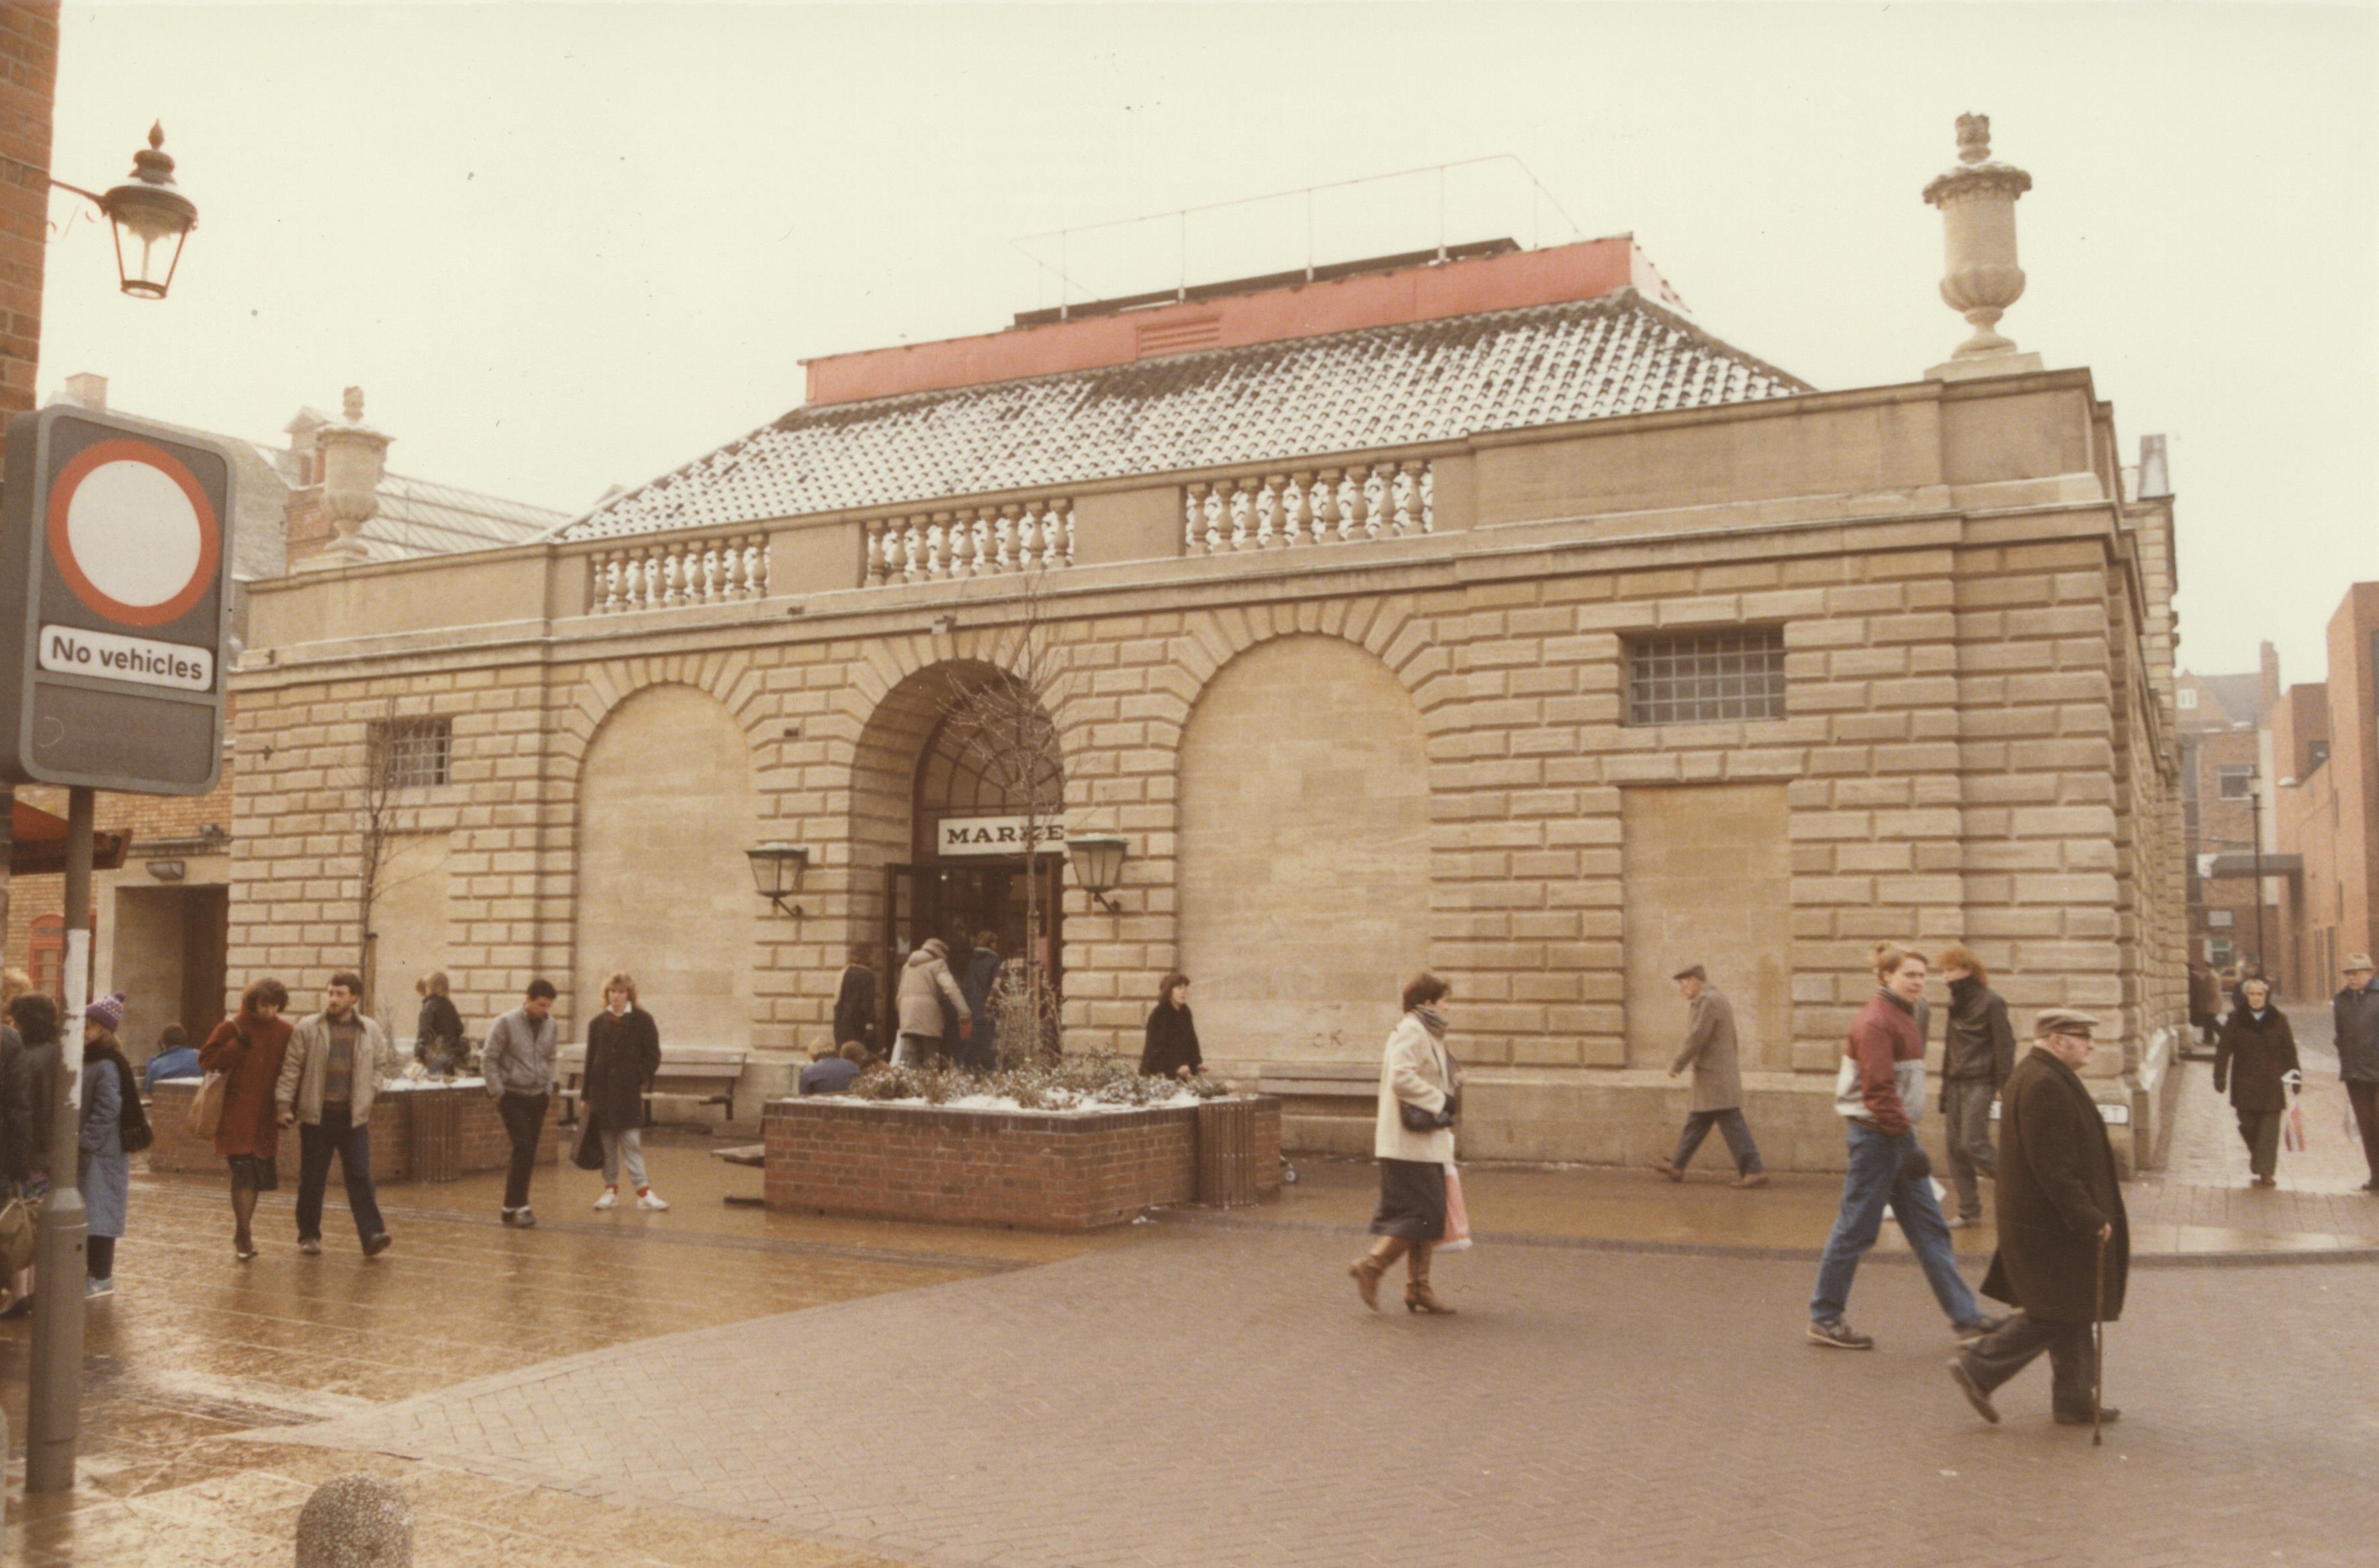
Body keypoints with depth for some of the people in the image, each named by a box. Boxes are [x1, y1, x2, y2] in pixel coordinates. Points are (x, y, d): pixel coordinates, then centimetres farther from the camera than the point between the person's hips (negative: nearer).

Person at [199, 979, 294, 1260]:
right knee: (243, 1174, -10)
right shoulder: (232, 1028, -3)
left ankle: (243, 1234, 25)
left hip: (266, 1118, 4)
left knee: (258, 1176, 10)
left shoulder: (285, 1031, 6)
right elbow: (206, 1060, -3)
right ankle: (243, 1237, -5)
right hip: (237, 1117, -4)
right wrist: (236, 1047, -17)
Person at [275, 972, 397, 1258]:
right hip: (316, 1115, 0)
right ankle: (309, 1235, 20)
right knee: (311, 1179, 8)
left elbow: (382, 1065, 14)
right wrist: (284, 1104, -7)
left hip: (354, 1117, 1)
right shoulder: (307, 1028, 0)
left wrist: (368, 1093, 2)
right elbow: (291, 1068, -2)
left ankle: (372, 1235, -8)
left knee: (360, 1177, -4)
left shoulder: (371, 1030, 6)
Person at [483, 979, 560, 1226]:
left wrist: (548, 1090, 9)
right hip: (513, 1096, -5)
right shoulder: (506, 1023, -9)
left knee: (528, 1153, 5)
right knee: (524, 1149, -13)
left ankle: (514, 1206, 14)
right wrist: (497, 1092, -9)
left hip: (538, 1097, 5)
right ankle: (516, 1206, -6)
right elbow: (488, 1059, -6)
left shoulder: (552, 1026, 5)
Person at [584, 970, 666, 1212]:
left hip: (629, 1092, -3)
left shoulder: (642, 1020, 1)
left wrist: (642, 1080, -11)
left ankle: (644, 1193, -7)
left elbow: (653, 1056, 1)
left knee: (632, 1142, -7)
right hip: (602, 1090, 3)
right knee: (607, 1144, 7)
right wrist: (587, 1095, 9)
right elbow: (590, 1060, 12)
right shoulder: (598, 1023, 10)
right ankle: (610, 1190, 14)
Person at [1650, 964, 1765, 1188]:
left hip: (1714, 1078, -11)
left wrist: (1677, 1066, -10)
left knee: (1731, 1124, -9)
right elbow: (1731, 1041, 21)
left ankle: (1754, 1171, -9)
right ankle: (1676, 1166, 21)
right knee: (1696, 1122, 14)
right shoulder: (1720, 1001, 18)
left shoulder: (1707, 1001, -15)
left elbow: (1696, 1039, -19)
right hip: (1721, 1075, 11)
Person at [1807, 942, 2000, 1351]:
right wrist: (1905, 1140, -25)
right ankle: (1824, 1320, 9)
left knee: (1929, 1228, 10)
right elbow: (1878, 1090, -22)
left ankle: (1966, 1318, 14)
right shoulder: (1875, 1021, -16)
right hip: (1876, 1137, -10)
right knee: (1856, 1230, -2)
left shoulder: (1902, 1016, 15)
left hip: (1897, 1136, 10)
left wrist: (1906, 1136, 16)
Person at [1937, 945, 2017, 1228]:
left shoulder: (1991, 1002, -8)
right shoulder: (1956, 1004, 15)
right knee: (1955, 1146, 2)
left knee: (1974, 1144, -13)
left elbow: (2004, 1046, -11)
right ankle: (1969, 1212, 8)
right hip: (1955, 1082, 7)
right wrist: (1944, 1093, 16)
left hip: (1979, 1083, -7)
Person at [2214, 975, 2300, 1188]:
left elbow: (2289, 1050, 8)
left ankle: (2266, 1172, -3)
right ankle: (2257, 1155, 32)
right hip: (2245, 1083, 0)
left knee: (2270, 1128, -5)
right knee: (2248, 1125, 4)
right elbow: (2224, 1049, -1)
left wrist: (2295, 1076, 7)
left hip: (2272, 1083, 0)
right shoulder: (2235, 1019, 1)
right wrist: (2220, 1076, -7)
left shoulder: (2278, 1020, 4)